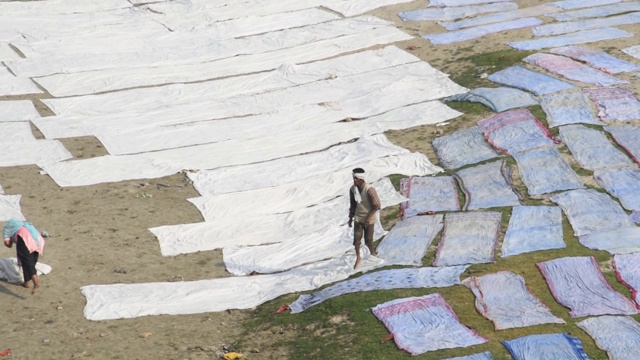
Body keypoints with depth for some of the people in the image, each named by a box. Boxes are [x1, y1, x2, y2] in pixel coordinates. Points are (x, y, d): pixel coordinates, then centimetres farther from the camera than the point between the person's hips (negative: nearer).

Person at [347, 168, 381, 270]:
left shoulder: (369, 190, -22)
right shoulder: (352, 189, -4)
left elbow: (377, 206, -17)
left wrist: (368, 217, -23)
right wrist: (350, 218, 13)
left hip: (369, 219, -4)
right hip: (358, 217, 4)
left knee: (368, 240, 2)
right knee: (356, 238, -5)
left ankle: (373, 253, 31)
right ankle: (358, 258, 10)